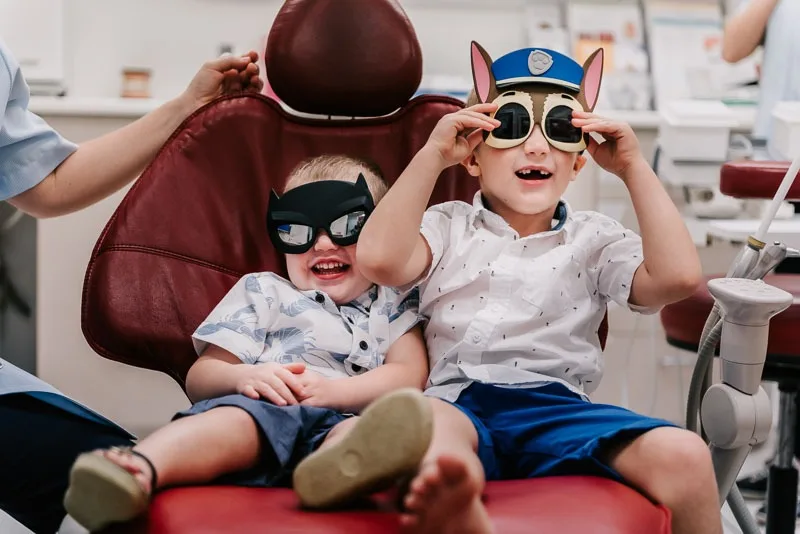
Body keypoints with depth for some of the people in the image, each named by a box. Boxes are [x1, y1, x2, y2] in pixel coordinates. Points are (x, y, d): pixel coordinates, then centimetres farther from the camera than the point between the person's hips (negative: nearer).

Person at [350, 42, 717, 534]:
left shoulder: (594, 237, 22)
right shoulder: (449, 227, 22)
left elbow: (677, 277, 4)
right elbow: (379, 259, 1)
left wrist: (634, 168, 7)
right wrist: (433, 156, 3)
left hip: (559, 406, 1)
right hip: (461, 401, -1)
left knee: (684, 455, -28)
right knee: (427, 421, -40)